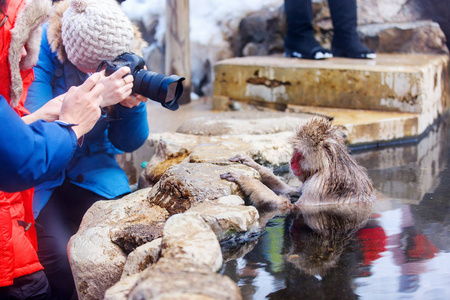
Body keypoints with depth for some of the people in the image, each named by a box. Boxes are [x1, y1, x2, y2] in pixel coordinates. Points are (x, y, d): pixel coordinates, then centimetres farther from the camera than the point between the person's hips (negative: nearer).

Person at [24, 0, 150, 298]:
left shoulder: (121, 60, -5)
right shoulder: (39, 52, -19)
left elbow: (128, 143, 2)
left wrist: (133, 105, -19)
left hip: (92, 171, 4)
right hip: (39, 179, -4)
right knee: (64, 267, -25)